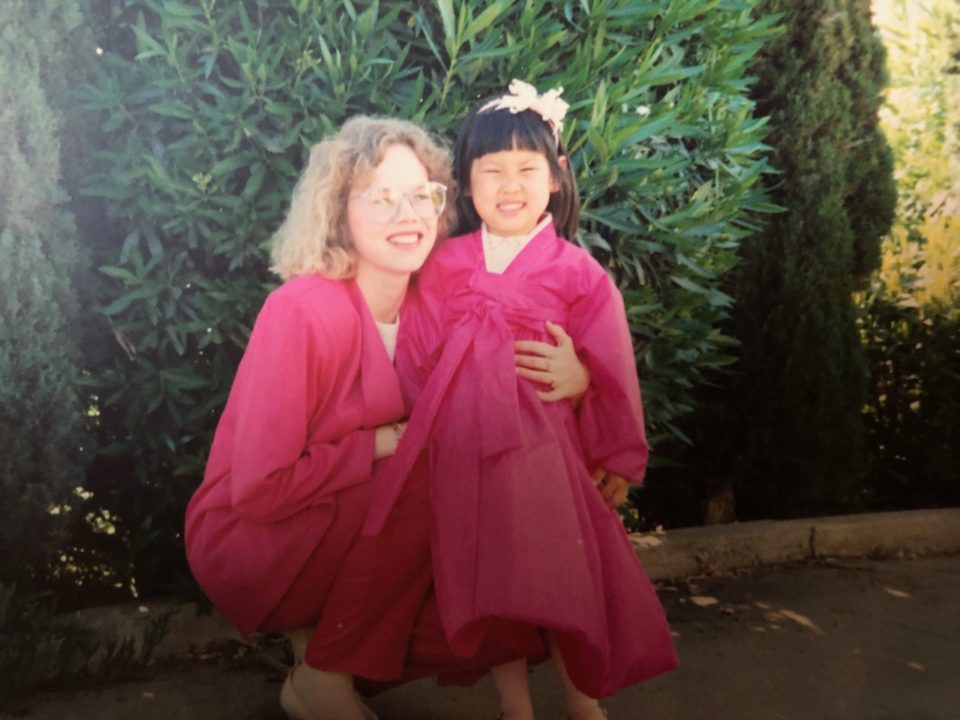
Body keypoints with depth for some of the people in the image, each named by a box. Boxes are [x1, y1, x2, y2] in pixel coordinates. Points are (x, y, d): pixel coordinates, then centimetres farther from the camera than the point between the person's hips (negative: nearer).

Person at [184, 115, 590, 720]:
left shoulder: (428, 305, -4)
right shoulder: (305, 311, -24)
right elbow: (260, 488, -25)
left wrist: (571, 375, -24)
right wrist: (384, 445, -19)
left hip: (347, 528, 6)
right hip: (248, 542, -6)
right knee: (426, 486, -28)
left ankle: (324, 635, 11)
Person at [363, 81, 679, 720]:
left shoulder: (578, 272, -5)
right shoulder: (443, 267, 2)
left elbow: (611, 372, -2)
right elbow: (417, 363, 6)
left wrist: (619, 458, 1)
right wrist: (420, 439, 6)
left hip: (546, 446, -2)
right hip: (464, 451, 3)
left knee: (560, 576, 3)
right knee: (487, 580, 11)